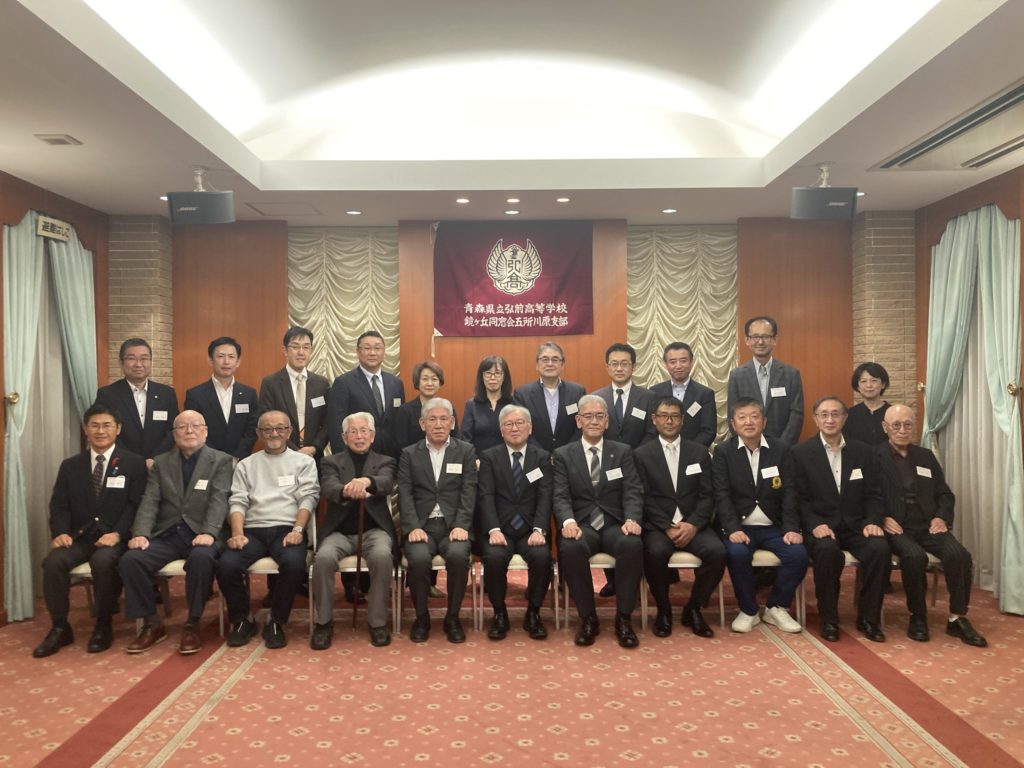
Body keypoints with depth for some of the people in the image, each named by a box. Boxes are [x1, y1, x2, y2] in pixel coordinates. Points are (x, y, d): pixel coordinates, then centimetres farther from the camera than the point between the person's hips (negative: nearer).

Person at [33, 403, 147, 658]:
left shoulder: (134, 463, 3)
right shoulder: (70, 465, 15)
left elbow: (135, 504, -5)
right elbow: (59, 505, 8)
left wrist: (117, 534, -20)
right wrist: (60, 532, -12)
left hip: (114, 537, -3)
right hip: (79, 536, 4)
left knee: (103, 561, -34)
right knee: (53, 561, -26)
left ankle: (103, 626, -12)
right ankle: (60, 627, -8)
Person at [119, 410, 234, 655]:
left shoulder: (221, 461, 4)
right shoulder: (161, 463, 15)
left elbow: (219, 501, -8)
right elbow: (149, 502, 5)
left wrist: (209, 533, -25)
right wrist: (140, 533, -13)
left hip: (200, 534, -4)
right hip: (166, 535, 4)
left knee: (202, 557, -36)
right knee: (130, 559, -23)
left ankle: (192, 625, -16)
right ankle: (152, 624, -4)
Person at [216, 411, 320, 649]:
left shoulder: (304, 462, 13)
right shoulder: (246, 465, 19)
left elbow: (308, 498, 2)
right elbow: (237, 502, 8)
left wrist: (297, 530, -15)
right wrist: (238, 533, -11)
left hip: (287, 529, -2)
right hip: (252, 530, 2)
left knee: (294, 564, -33)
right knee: (226, 565, -27)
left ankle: (276, 621, -8)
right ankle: (243, 619, 0)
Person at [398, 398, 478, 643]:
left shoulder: (466, 451, 10)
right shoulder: (409, 454, 12)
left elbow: (468, 493, 0)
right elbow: (405, 494, 1)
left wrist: (460, 526, -14)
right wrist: (413, 527, -14)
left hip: (453, 525, 0)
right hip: (421, 525, 0)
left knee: (458, 555, -31)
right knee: (419, 557, -30)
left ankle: (452, 617, -8)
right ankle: (421, 617, -5)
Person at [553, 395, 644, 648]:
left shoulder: (623, 452, 13)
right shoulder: (563, 455, 10)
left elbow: (633, 492, 3)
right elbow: (561, 496, -2)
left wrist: (632, 519, -19)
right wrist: (568, 521, -24)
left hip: (615, 525, 1)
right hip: (581, 525, -1)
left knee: (633, 545, -33)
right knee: (571, 548, -34)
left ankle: (623, 619, -16)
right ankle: (588, 618, -14)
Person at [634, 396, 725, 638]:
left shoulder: (699, 452, 12)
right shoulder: (642, 454, 6)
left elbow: (707, 496, 4)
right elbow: (645, 499, -2)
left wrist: (693, 524, -13)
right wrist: (668, 527, -15)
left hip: (693, 525, 2)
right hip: (658, 526, -2)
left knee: (717, 551, -27)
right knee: (655, 552, -34)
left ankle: (693, 608, -4)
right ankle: (663, 610, -8)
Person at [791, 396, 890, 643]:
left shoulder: (862, 451, 12)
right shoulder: (801, 452, 2)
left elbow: (873, 494, 10)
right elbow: (800, 498, -2)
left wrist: (873, 521, -9)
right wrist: (815, 525, -18)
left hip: (856, 526, 3)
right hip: (821, 527, -3)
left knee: (880, 548, -28)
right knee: (828, 550, -36)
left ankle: (868, 617, -8)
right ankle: (829, 619, -15)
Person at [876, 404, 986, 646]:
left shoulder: (926, 456, 18)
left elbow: (945, 494, 19)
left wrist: (941, 517, 0)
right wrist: (882, 518, -18)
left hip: (927, 525, 5)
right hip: (896, 526, -4)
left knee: (959, 554, -23)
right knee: (915, 556, -33)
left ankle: (957, 618, -8)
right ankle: (917, 616, -11)